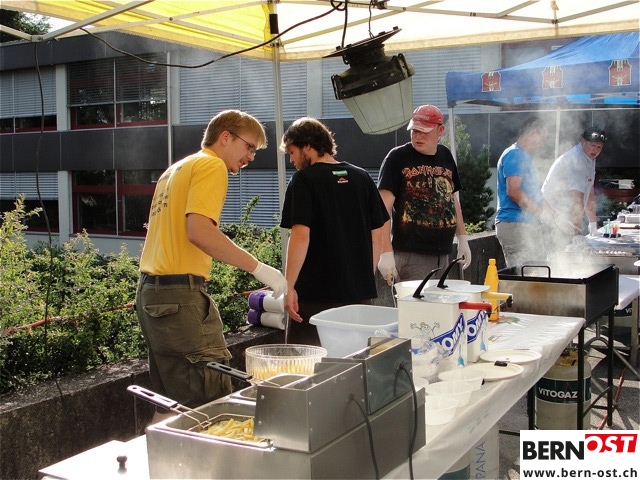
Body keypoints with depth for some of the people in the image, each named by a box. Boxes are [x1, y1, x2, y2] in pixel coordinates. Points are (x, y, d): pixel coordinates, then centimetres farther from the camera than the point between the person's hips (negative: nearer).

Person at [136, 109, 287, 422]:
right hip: (179, 293, -10)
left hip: (150, 291, 10)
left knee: (171, 403, 15)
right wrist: (259, 268, -17)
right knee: (213, 404, -9)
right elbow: (199, 231, -20)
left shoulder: (176, 170, 23)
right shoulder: (211, 166, -6)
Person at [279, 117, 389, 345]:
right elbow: (377, 234, 10)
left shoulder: (304, 180, -8)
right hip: (360, 292, 6)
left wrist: (289, 286, -14)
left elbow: (301, 235, -18)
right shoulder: (362, 177, 8)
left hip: (316, 295, -5)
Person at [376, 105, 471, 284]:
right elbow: (384, 208, -13)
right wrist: (386, 253, -20)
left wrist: (462, 239, 18)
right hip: (410, 254, -6)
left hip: (442, 254, 6)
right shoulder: (397, 157, -7)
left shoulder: (445, 156, 12)